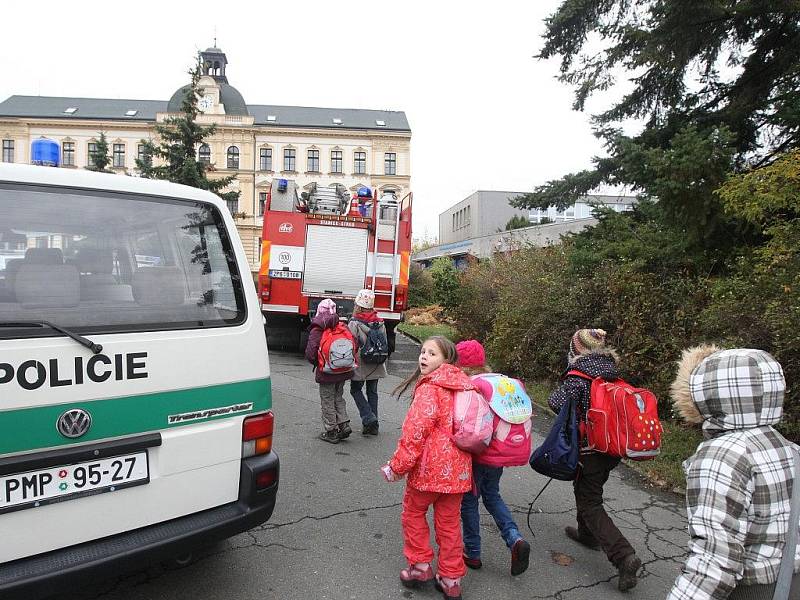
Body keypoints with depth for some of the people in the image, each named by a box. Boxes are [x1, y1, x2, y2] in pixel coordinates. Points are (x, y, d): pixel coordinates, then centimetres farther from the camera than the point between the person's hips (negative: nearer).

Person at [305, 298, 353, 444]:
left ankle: (331, 432, 14)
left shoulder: (316, 331, -12)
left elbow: (310, 353, -15)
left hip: (327, 372, -5)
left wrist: (316, 363, 6)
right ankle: (344, 424, 15)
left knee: (327, 401, 8)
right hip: (343, 371, 5)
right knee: (338, 398, 22)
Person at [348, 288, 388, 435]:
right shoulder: (380, 323, 1)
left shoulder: (354, 324, -15)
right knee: (372, 392, 15)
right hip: (376, 365, 5)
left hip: (361, 364, -5)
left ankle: (369, 418, -2)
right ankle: (373, 425, 18)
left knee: (356, 390, 12)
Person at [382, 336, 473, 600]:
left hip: (429, 467, -7)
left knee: (414, 511, 17)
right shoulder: (461, 387, 7)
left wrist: (398, 465, -14)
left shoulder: (429, 388, -17)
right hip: (457, 468, 7)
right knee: (449, 522, 16)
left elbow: (416, 429, -22)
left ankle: (420, 566, 26)